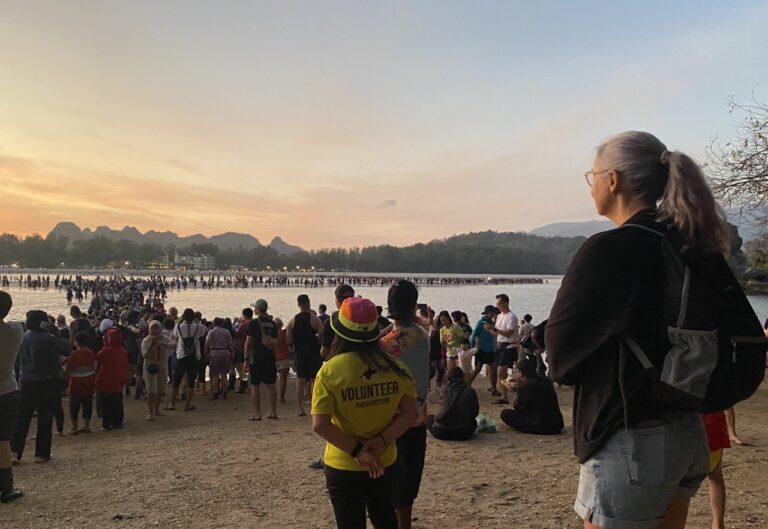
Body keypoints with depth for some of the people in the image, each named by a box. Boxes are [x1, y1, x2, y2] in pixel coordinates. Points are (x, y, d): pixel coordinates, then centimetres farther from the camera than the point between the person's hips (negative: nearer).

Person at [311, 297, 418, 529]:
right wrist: (381, 441, -14)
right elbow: (410, 412, -8)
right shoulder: (393, 366, -7)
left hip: (344, 466, -3)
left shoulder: (330, 370, -17)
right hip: (384, 462, 4)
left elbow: (320, 425, -22)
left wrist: (357, 451, -17)